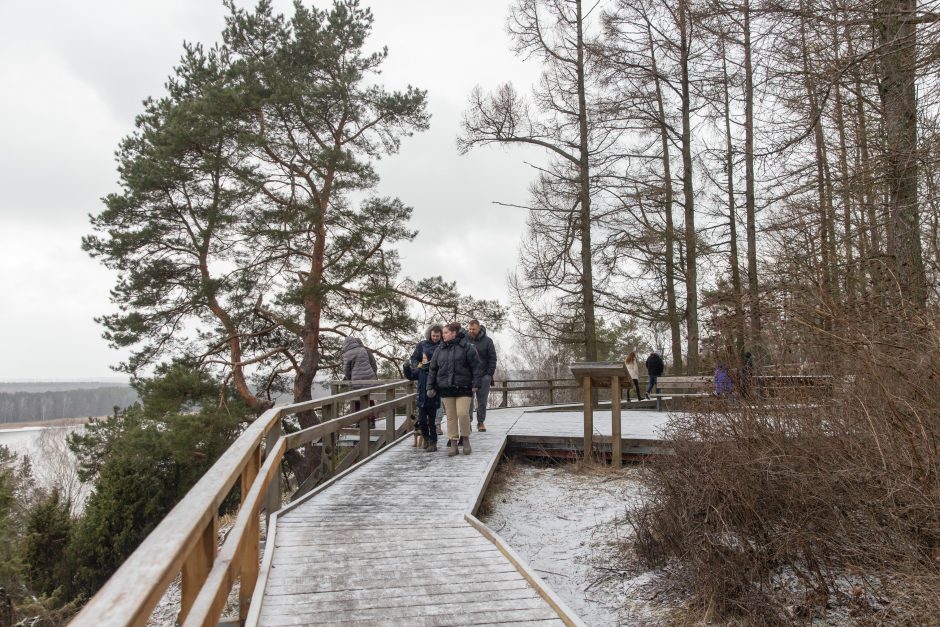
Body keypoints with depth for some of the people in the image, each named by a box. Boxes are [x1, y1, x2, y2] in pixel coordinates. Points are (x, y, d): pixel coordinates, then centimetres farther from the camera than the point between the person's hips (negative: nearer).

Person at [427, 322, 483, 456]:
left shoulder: (467, 347, -2)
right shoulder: (440, 350, 11)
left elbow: (477, 366, -3)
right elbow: (433, 369, 14)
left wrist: (476, 384, -8)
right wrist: (430, 387, 10)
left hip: (463, 388, -4)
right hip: (446, 388, 4)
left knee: (463, 413, -13)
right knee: (451, 416, 5)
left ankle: (465, 438, 9)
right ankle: (453, 443, 12)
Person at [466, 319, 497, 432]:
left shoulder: (487, 341, 2)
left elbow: (492, 358, 3)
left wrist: (490, 374, -5)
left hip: (483, 376, 0)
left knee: (482, 400, 5)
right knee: (468, 399, -1)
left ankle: (481, 422, 14)